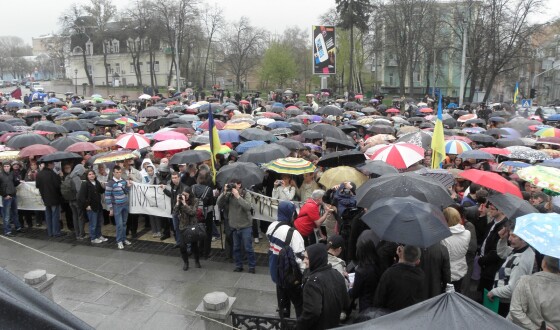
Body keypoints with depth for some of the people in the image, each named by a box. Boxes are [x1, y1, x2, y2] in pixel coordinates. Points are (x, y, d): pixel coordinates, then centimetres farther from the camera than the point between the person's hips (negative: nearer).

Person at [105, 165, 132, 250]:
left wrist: (128, 186, -7)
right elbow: (107, 196, -11)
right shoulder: (110, 183, -12)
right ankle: (119, 241, 9)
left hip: (125, 204, 5)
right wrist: (110, 208, -11)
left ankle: (124, 238, 26)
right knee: (119, 224, -4)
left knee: (124, 223, 13)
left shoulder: (124, 181, 4)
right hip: (117, 206, -5)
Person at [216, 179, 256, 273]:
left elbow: (248, 207, -24)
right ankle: (238, 266, 29)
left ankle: (252, 266, 17)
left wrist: (238, 196, -26)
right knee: (236, 248, 14)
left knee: (248, 248, 3)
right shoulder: (228, 195, -1)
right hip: (234, 226, 3)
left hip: (245, 226, -3)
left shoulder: (246, 194, -8)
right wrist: (224, 193, -19)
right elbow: (219, 204, -10)